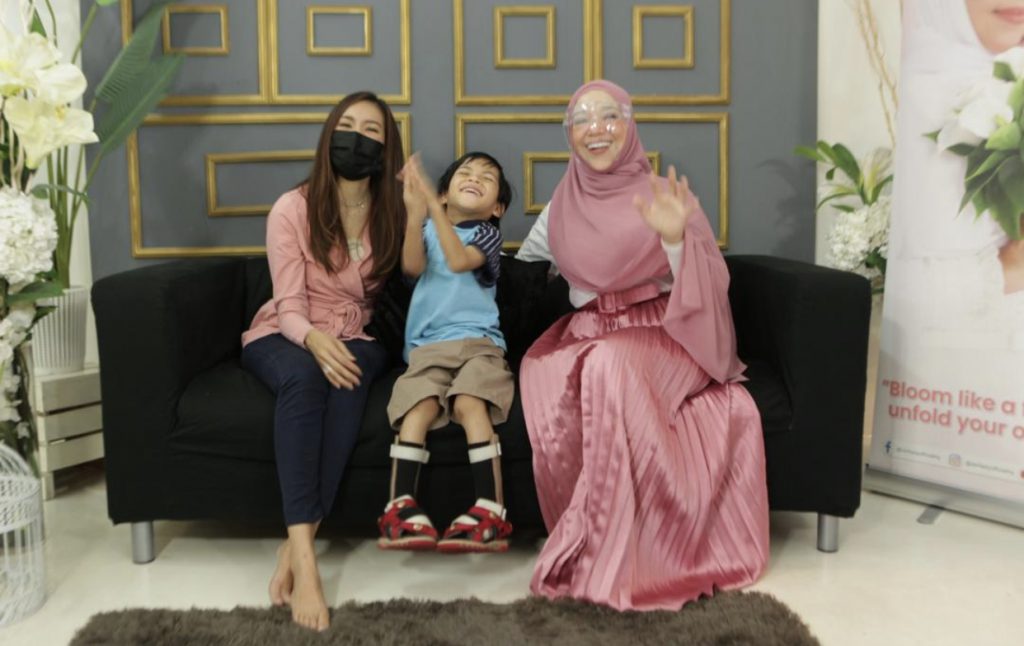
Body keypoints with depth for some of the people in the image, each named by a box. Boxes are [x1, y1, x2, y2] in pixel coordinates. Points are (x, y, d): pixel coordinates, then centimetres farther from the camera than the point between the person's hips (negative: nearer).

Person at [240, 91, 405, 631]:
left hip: (356, 338, 2)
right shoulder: (292, 209, -8)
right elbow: (290, 308, -14)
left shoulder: (391, 212, 2)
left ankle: (295, 545, -37)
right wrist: (315, 339, -35)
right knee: (304, 377, -38)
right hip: (286, 336, -2)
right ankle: (304, 555, -45)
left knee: (349, 379, -36)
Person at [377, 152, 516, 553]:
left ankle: (491, 512, -31)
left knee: (470, 403, -29)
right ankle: (400, 507, -25)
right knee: (418, 407, -26)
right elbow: (412, 266, -4)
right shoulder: (427, 229, 17)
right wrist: (415, 210, -18)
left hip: (477, 341, -2)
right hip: (426, 346, 2)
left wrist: (433, 207, -21)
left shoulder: (487, 234, 9)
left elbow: (459, 261, -13)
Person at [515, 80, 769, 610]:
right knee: (541, 373, -32)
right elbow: (522, 264, 28)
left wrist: (675, 239, -25)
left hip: (661, 334, -3)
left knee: (609, 366, -38)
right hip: (586, 332, 3)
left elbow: (713, 284, -9)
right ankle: (588, 539, -15)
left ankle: (613, 555, -25)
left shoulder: (666, 194, -1)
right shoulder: (562, 205, 10)